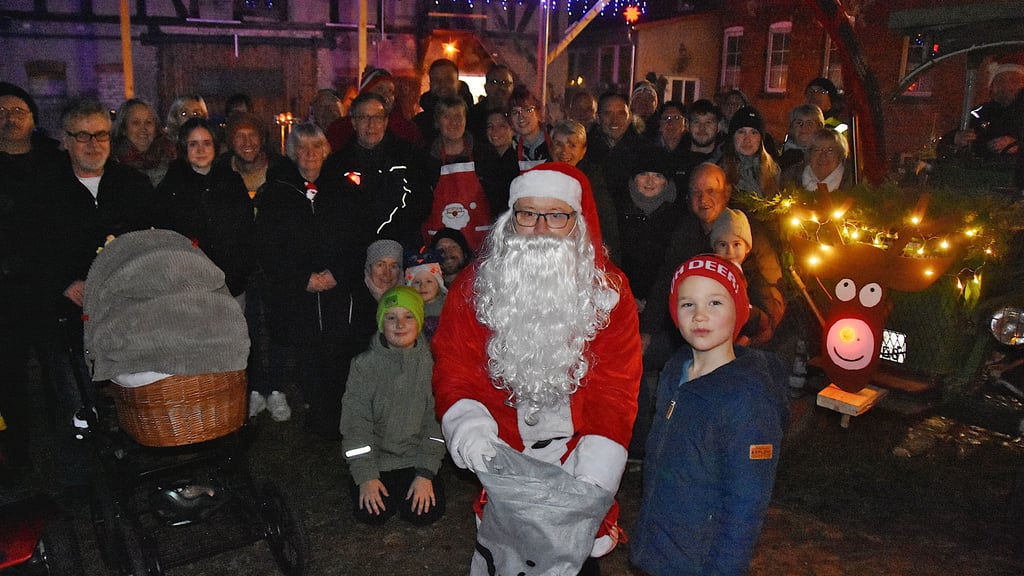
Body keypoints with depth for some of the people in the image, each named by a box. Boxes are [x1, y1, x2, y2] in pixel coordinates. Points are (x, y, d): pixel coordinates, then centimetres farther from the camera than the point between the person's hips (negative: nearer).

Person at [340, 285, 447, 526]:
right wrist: (366, 476, -14)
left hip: (416, 458, 0)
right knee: (371, 513, -17)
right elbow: (355, 425, -7)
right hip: (375, 458, 0)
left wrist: (426, 473, -12)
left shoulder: (431, 363, -7)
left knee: (425, 512, -17)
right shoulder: (365, 365, -8)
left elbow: (436, 421, -6)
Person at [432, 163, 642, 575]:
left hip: (577, 463, 0)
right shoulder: (475, 286, -5)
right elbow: (453, 368, -5)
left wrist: (594, 478, -22)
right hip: (502, 462, 1)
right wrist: (466, 424, -25)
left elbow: (616, 389, -11)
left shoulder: (610, 291, -8)